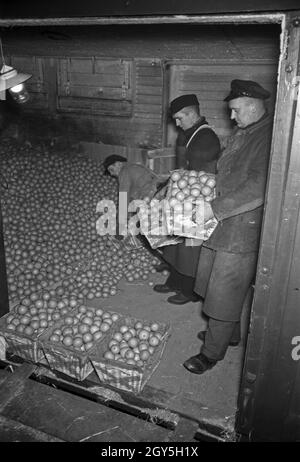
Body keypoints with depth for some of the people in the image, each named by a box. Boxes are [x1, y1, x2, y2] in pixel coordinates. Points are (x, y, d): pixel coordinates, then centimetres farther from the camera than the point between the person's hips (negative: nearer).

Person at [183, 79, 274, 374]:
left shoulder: (270, 139, -17)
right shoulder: (241, 134, 13)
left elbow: (258, 189, -27)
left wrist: (214, 208, -27)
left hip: (242, 230, -9)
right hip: (222, 222, 9)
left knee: (224, 293, 3)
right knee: (218, 286, 20)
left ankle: (213, 352, 21)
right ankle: (230, 334, 41)